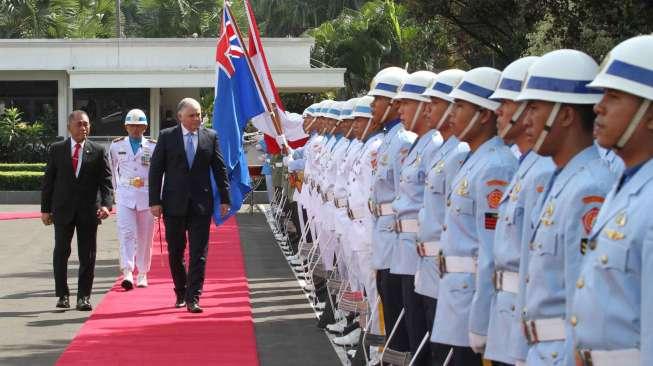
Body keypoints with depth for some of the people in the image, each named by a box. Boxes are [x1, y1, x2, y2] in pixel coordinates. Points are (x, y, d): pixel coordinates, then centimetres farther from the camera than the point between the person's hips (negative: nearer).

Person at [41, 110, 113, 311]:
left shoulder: (98, 151, 3)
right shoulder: (57, 149, 5)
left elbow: (106, 181, 0)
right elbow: (48, 180, 6)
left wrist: (106, 204, -15)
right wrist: (45, 208, 2)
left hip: (89, 211, 0)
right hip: (63, 209, 0)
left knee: (88, 255, 2)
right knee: (61, 252, 4)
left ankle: (84, 296, 9)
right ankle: (62, 294, 13)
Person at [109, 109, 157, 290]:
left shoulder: (153, 147, 4)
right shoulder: (117, 146, 6)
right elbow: (112, 170, 18)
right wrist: (114, 189, 19)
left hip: (147, 194, 1)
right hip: (124, 194, 0)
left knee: (145, 236, 6)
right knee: (126, 233, -14)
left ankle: (142, 274, 17)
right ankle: (127, 273, -22)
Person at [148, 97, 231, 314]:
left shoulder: (210, 137, 5)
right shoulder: (167, 137, 1)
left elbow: (220, 169, 7)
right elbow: (156, 170, 1)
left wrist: (224, 198, 3)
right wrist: (155, 201, -5)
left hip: (201, 204, 0)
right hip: (174, 204, 0)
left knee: (199, 253, -4)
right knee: (175, 252, 9)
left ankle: (193, 298, -3)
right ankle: (180, 293, 25)